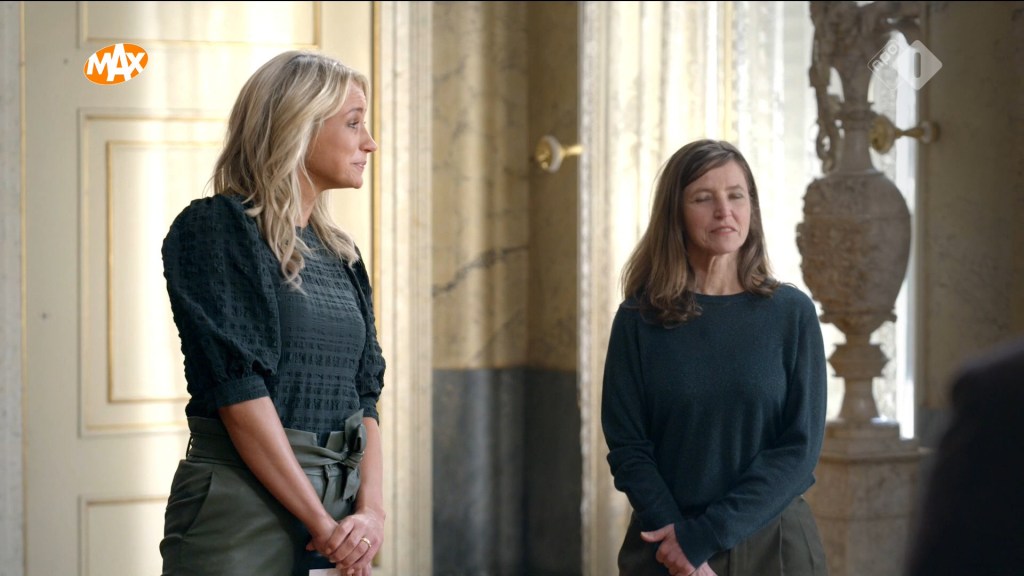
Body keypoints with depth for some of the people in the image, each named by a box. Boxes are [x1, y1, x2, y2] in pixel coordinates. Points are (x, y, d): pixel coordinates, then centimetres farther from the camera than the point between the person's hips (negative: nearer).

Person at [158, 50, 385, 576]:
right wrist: (323, 523, -16)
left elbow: (364, 397, 10)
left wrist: (370, 508, -7)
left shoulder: (339, 254, 15)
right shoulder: (214, 228, -6)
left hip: (340, 499, 6)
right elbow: (239, 391, -14)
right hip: (241, 501, -6)